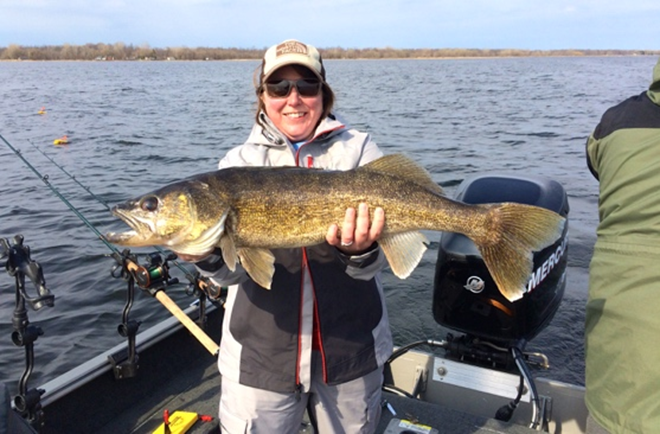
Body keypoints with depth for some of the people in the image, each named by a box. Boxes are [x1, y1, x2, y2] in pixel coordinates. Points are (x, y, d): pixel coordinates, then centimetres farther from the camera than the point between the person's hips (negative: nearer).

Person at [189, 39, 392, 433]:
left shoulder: (359, 150, -3)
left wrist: (361, 251, -34)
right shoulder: (240, 161, 0)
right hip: (259, 354, 0)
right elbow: (234, 271, -10)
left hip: (351, 349, 1)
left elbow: (375, 264, -12)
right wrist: (210, 255, -31)